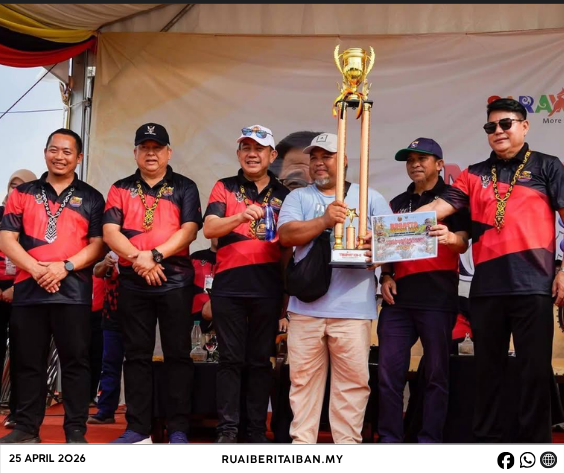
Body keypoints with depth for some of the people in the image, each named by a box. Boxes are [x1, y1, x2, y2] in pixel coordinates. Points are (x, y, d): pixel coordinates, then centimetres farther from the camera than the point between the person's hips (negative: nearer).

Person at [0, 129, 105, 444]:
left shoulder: (91, 198, 10)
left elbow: (98, 244, 2)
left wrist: (64, 267, -13)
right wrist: (37, 269, -11)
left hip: (73, 290, -2)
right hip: (29, 287, 2)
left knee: (75, 360, -3)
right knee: (28, 361, 6)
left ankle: (76, 430, 2)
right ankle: (27, 428, 13)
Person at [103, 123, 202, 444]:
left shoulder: (184, 187, 8)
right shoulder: (121, 189, 13)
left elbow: (189, 230, -5)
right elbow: (110, 231, 1)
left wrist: (155, 254, -16)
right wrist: (137, 258, -15)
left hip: (175, 279, -2)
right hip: (132, 281, 2)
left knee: (178, 354, -1)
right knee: (137, 354, 5)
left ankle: (179, 430, 5)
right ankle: (138, 429, 11)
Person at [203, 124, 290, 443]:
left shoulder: (284, 195, 13)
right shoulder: (225, 188, 8)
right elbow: (209, 228, -7)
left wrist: (288, 291, 6)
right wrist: (240, 217, -27)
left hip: (268, 285, 1)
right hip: (229, 284, -1)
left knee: (261, 360, 5)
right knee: (231, 358, 1)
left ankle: (257, 430, 11)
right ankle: (227, 429, 6)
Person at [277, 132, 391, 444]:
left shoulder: (369, 197, 13)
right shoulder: (298, 197, 14)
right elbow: (286, 234, -3)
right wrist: (324, 221, -16)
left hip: (353, 306, -1)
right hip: (306, 305, 1)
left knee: (353, 380, -1)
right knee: (303, 378, 5)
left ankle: (348, 445, 8)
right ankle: (301, 443, 13)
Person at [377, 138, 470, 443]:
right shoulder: (397, 203, 19)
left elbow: (463, 244, -6)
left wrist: (450, 237, -29)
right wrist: (385, 276, 4)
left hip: (437, 297, -4)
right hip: (399, 297, 5)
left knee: (436, 374, -1)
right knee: (388, 372, 1)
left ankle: (429, 442, 4)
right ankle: (389, 440, 8)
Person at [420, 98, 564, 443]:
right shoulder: (475, 175, 15)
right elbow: (440, 206, 4)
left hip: (533, 283, -3)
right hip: (486, 286, 3)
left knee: (536, 369, 0)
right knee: (488, 369, 10)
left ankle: (534, 440, 9)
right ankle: (486, 438, 20)